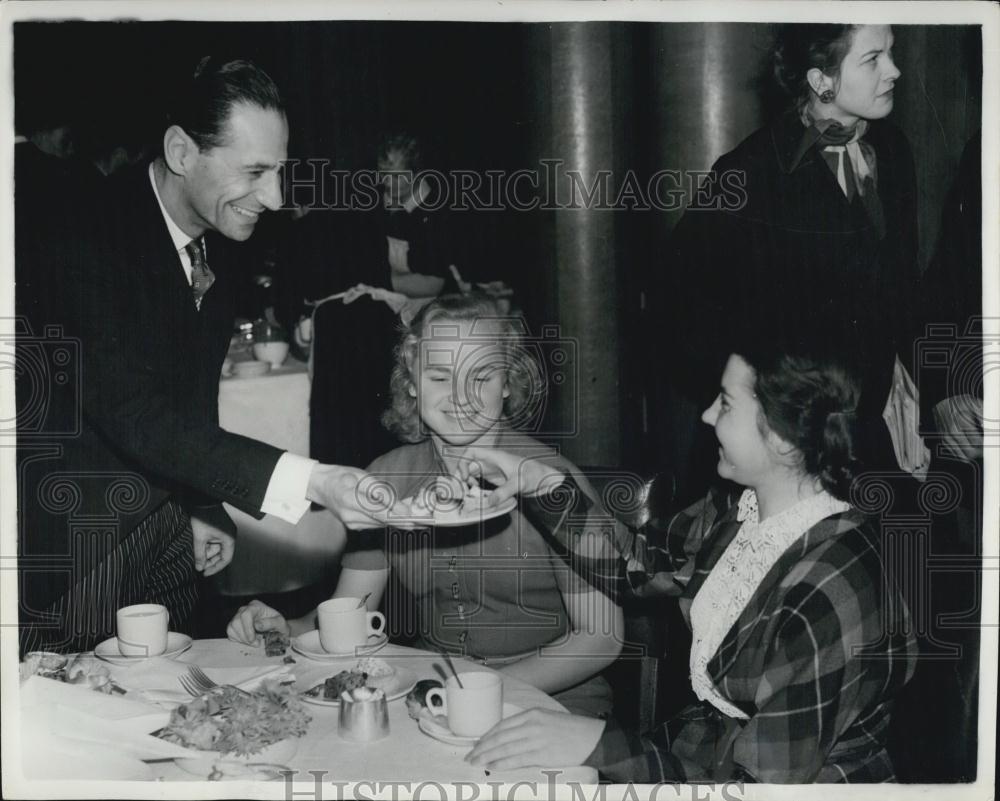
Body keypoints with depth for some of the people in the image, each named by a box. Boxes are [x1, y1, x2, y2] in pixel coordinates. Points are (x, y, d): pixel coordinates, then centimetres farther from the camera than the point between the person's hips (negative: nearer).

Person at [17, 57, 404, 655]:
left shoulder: (217, 254, 3)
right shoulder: (90, 231, -22)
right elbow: (131, 415, -30)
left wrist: (202, 511, 6)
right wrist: (309, 481, -36)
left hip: (162, 537, 7)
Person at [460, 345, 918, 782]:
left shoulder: (828, 595, -29)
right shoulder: (737, 512, -5)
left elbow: (767, 778, -26)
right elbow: (634, 562, 11)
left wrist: (599, 745, -30)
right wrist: (545, 486, -2)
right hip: (710, 740, 6)